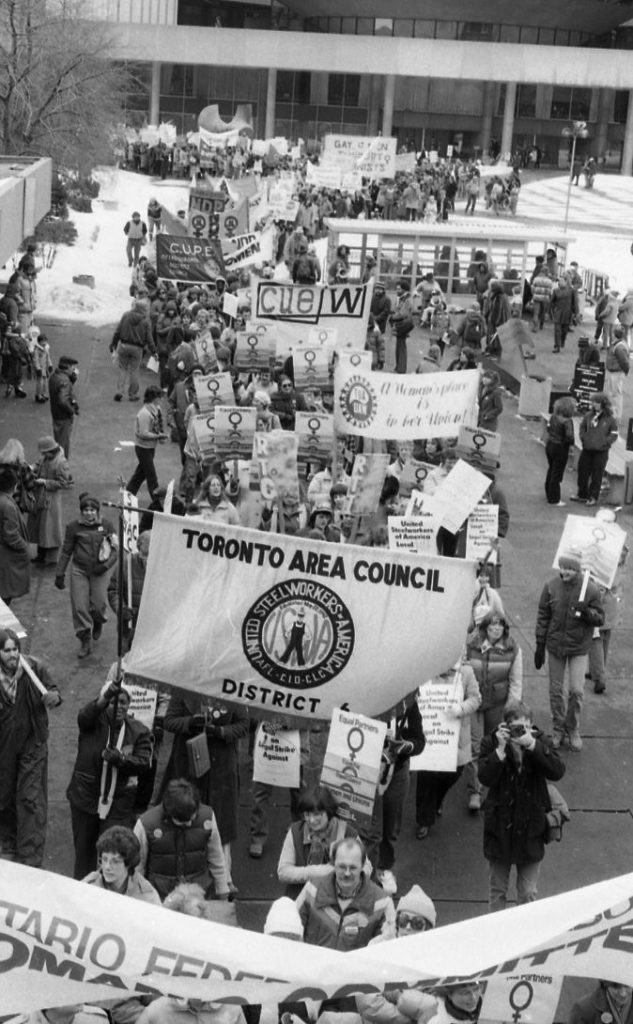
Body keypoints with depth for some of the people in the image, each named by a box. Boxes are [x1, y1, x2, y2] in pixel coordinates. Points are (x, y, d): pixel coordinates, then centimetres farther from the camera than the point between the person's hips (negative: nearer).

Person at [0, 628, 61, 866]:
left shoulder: (34, 668, -13)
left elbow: (52, 690, -8)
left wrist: (54, 697, -31)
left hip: (32, 743, -2)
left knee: (31, 799, -3)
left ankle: (31, 859, 2)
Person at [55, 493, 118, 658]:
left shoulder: (106, 525, -2)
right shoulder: (74, 527, -2)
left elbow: (116, 549, 3)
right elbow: (66, 552, 5)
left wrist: (106, 565, -12)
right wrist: (60, 574, 4)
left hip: (99, 572, 0)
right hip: (79, 570, 0)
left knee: (98, 605, -1)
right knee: (79, 607, -4)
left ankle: (97, 623, 35)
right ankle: (85, 641, 8)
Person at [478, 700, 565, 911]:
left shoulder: (539, 742, -7)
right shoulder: (491, 742, -9)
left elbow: (558, 772, -22)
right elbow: (485, 778, -21)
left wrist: (532, 745, -30)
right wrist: (501, 749, -29)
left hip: (530, 828, 0)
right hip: (500, 827, 0)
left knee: (528, 894, 11)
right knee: (497, 890, 15)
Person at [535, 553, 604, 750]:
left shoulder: (590, 590, -10)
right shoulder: (551, 587, -6)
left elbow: (600, 619, -2)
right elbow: (543, 617, 2)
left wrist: (587, 612, -24)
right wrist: (540, 646, 2)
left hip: (579, 647, -2)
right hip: (555, 646, 2)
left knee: (577, 690, -6)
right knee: (556, 690, 10)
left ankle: (573, 730, 16)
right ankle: (558, 729, 26)